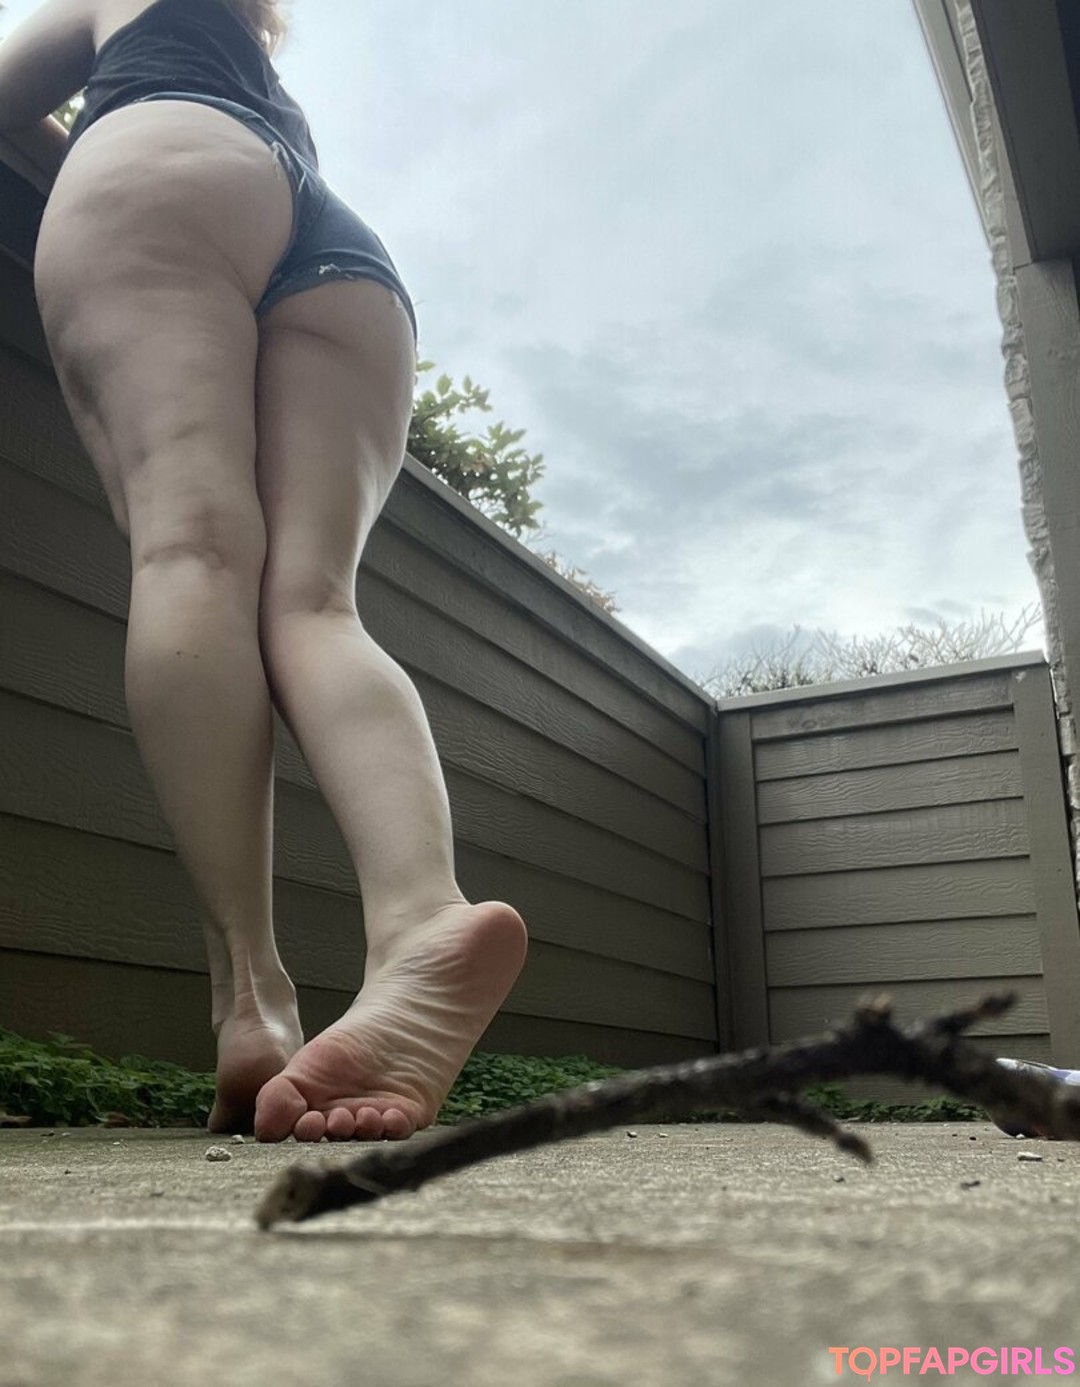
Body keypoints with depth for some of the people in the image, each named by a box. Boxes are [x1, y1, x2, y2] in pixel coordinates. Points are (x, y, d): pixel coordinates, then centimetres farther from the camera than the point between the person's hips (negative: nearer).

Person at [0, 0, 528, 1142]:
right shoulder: (282, 101, 46)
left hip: (161, 162, -3)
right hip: (352, 262, 4)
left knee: (190, 543, -25)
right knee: (311, 600, -20)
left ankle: (250, 992, -44)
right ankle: (422, 918, -49)